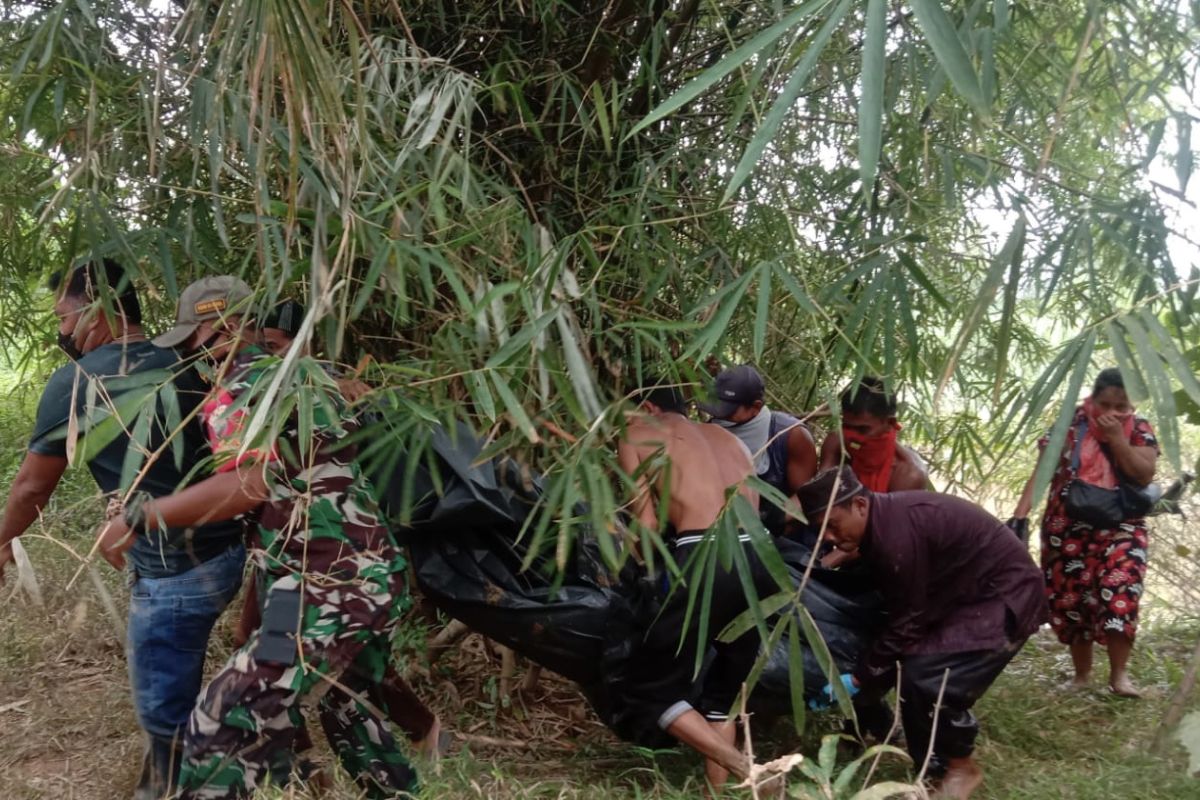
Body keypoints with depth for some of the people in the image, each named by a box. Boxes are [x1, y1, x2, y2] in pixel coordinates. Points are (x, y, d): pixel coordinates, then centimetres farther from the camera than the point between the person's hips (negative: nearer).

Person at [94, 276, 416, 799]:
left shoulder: (239, 388, -7)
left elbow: (249, 484, -22)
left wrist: (136, 519, -16)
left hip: (326, 590, -9)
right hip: (372, 579, 9)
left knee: (222, 728, -7)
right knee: (353, 719, 25)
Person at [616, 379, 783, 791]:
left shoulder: (637, 433, 14)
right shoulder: (728, 437, 29)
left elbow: (647, 529, 8)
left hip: (706, 563, -6)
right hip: (758, 560, 6)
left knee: (650, 689, 7)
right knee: (724, 691, 24)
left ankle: (747, 769, -7)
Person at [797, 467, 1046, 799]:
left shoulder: (898, 533, -30)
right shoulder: (884, 521, 0)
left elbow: (907, 623, -22)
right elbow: (898, 612, 10)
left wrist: (858, 679, -13)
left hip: (1005, 596, -10)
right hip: (966, 593, 10)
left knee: (925, 676, -20)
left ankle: (958, 767, 2)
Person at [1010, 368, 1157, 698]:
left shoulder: (1140, 430, 2)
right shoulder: (1069, 425, -2)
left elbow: (1145, 475, -9)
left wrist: (1116, 438, -16)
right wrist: (1021, 512, -17)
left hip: (1120, 528, 0)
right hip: (1069, 528, 1)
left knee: (1120, 593, -17)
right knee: (1071, 599, 3)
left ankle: (1119, 673, -5)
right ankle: (1082, 673, 19)